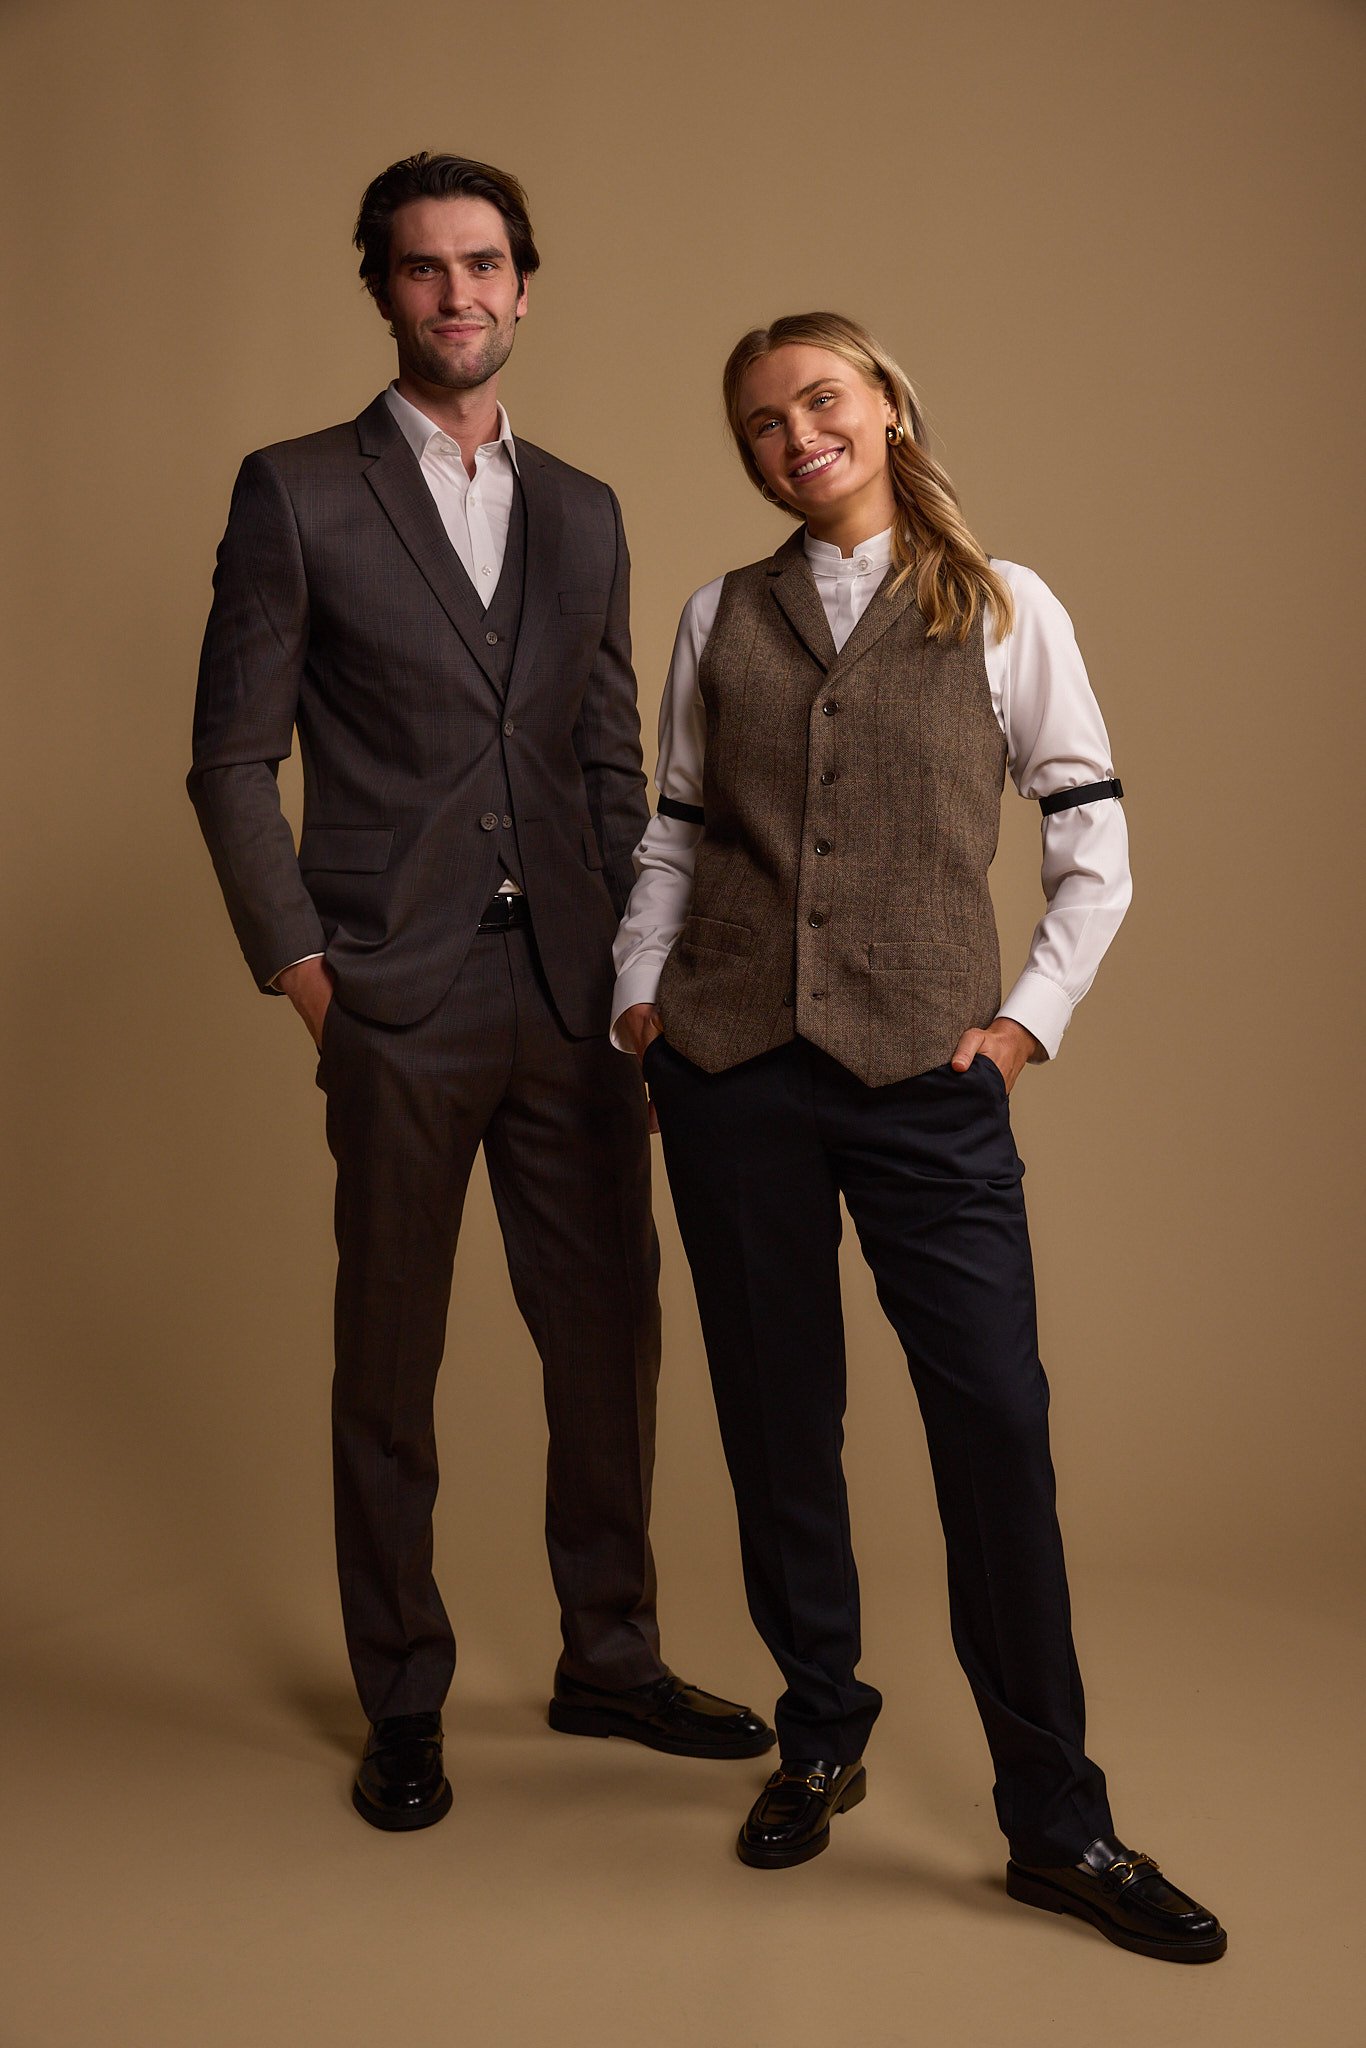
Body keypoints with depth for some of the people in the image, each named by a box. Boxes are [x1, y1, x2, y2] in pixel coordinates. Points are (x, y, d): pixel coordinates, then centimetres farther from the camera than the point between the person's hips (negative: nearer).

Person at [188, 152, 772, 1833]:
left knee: (610, 1341, 9)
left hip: (574, 1001, 4)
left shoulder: (582, 514, 14)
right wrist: (302, 970, -7)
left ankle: (609, 1662, 28)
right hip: (397, 1003, -4)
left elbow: (612, 766, 16)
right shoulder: (296, 494, 2)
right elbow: (233, 761, 0)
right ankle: (402, 1705, 24)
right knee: (389, 1365, 7)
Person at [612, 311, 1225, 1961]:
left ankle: (1055, 1823, 9)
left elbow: (1093, 849, 6)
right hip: (730, 1067, 3)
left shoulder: (1006, 613, 5)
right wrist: (640, 988, 5)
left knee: (999, 1419, -6)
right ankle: (819, 1736, 28)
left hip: (924, 1073, -2)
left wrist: (1032, 1015, -2)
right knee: (775, 1411, 9)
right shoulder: (721, 617, 11)